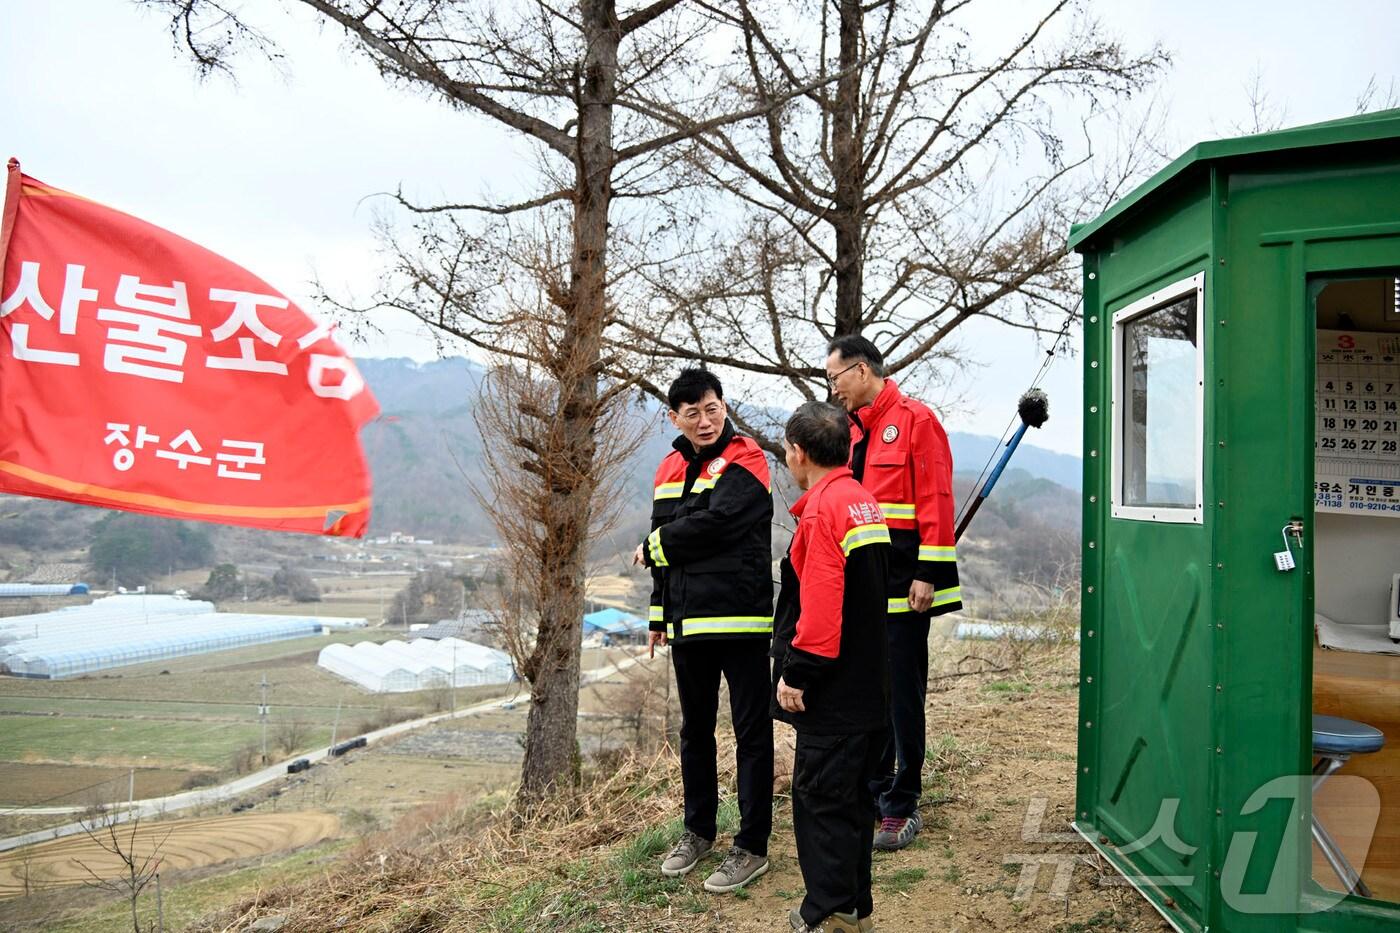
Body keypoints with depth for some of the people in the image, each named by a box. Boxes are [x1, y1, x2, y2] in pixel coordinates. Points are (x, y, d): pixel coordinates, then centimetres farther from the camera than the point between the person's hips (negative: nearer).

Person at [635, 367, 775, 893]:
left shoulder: (744, 461, -8)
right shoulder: (669, 470, 13)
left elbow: (712, 524, -21)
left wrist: (652, 548, -6)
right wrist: (659, 615, 18)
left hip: (741, 617, -7)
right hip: (687, 621, 7)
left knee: (751, 731, 1)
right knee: (695, 730, 17)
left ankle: (752, 847, 11)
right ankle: (698, 831, 32)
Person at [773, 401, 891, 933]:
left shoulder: (823, 508, -16)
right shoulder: (865, 503, 13)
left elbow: (820, 603, -24)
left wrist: (797, 673, -18)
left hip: (832, 690, -10)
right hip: (868, 684, 10)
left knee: (820, 799, 0)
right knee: (851, 797, 17)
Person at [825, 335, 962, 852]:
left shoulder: (915, 420, -8)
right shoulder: (854, 430, 16)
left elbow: (935, 501, -14)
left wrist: (927, 575, -18)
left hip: (901, 584, -8)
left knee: (901, 694, 0)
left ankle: (901, 807, 11)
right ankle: (871, 792, 27)